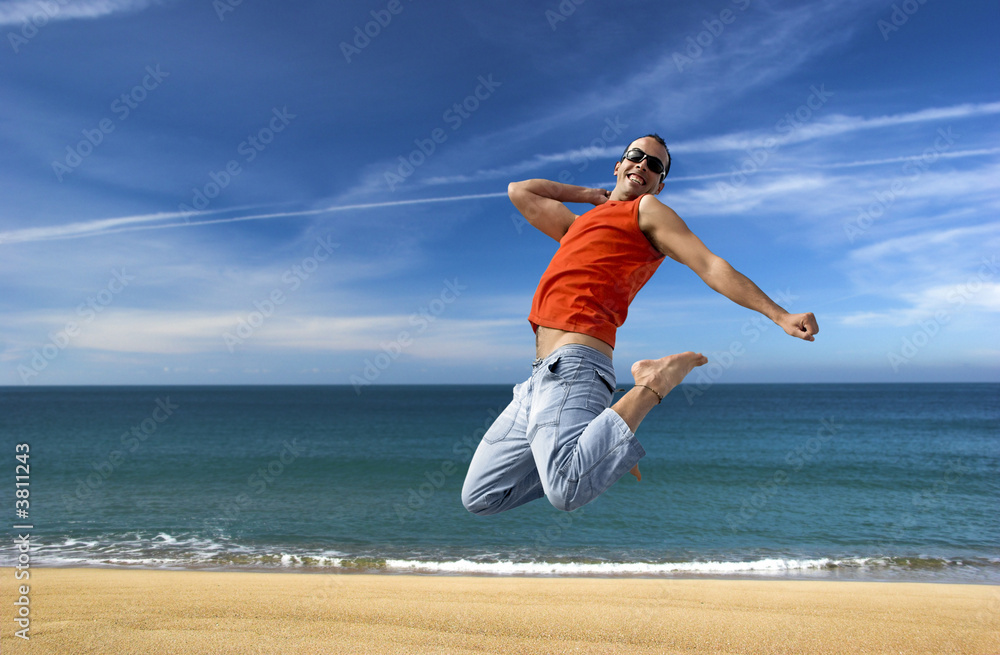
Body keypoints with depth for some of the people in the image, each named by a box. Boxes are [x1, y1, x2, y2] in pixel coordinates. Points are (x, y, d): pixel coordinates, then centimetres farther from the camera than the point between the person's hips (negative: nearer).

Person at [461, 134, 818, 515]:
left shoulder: (647, 210, 10)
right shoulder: (579, 225, 31)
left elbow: (711, 267, 2)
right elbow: (519, 191, 43)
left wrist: (779, 315, -7)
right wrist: (590, 194, 36)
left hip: (571, 365, -8)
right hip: (542, 373, 8)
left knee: (567, 490, -33)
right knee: (478, 497, 7)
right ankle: (592, 453, 13)